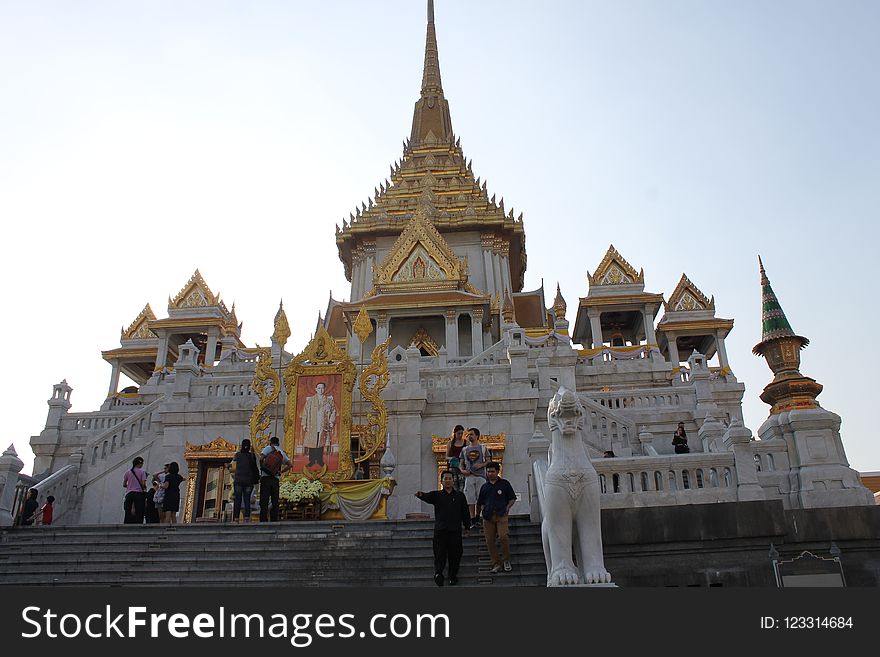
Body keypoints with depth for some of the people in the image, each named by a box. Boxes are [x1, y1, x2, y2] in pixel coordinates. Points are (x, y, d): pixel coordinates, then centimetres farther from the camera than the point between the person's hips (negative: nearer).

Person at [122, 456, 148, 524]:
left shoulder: (128, 472, 10)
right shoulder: (142, 472, 0)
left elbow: (124, 485, 11)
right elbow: (143, 484, -8)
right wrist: (145, 488, 13)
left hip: (129, 493, 3)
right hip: (139, 493, -3)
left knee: (128, 513, 4)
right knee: (139, 513, -3)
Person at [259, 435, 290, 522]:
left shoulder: (268, 448, 4)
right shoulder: (282, 452, 17)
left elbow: (261, 458, -12)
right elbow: (289, 464, 16)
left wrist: (261, 468, 4)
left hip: (266, 477, -4)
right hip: (276, 479, 4)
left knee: (264, 502, -3)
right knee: (275, 502, 8)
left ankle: (263, 520, -8)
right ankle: (274, 521, 5)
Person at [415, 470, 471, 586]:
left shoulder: (460, 495, 11)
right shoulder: (436, 495, 6)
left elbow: (465, 512, 15)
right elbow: (427, 497, -15)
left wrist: (467, 526, 13)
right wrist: (421, 495, -38)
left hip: (455, 530, 1)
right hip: (440, 530, -1)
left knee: (455, 555, 5)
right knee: (440, 553, -10)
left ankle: (453, 576, 17)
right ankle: (438, 573, -19)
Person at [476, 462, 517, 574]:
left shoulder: (504, 484, 9)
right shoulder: (484, 487, 18)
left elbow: (512, 498, 12)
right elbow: (479, 503, 24)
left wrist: (507, 507, -4)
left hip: (501, 515, -3)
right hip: (488, 517, 3)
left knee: (503, 537, -18)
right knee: (489, 541, -1)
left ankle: (506, 560, 3)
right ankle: (496, 563, 10)